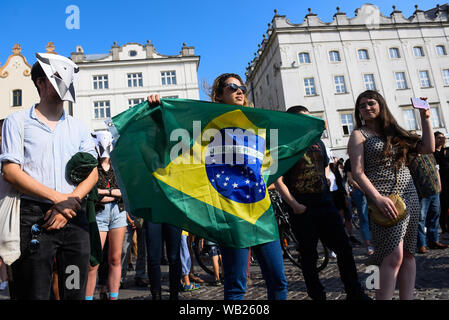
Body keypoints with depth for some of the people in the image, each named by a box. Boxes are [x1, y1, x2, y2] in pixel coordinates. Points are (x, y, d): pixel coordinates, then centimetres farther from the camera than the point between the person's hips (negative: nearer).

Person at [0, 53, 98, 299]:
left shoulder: (78, 127, 15)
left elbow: (92, 172, 8)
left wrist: (68, 205, -7)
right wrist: (57, 197, -13)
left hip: (74, 219, 3)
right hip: (33, 218, -3)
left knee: (75, 293, 6)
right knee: (34, 294, 2)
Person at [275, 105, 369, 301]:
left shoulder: (318, 142, 14)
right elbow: (278, 180, -9)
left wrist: (327, 185, 12)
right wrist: (294, 205, -14)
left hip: (326, 204, 6)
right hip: (302, 210, -5)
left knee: (344, 248, 7)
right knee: (308, 255, 6)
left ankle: (354, 293, 21)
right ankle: (317, 295, 21)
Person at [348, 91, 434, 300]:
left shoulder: (394, 131, 17)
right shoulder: (359, 135, 1)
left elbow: (428, 148, 13)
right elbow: (357, 172, -9)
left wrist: (425, 118, 9)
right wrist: (378, 198, -20)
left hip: (410, 195, 6)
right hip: (384, 199, -6)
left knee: (408, 254, 8)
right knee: (394, 256, -14)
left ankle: (407, 298, 16)